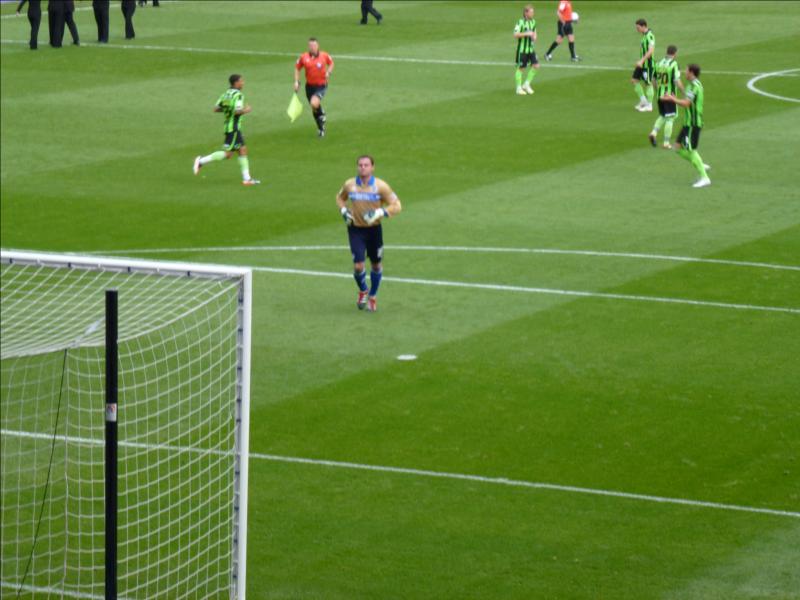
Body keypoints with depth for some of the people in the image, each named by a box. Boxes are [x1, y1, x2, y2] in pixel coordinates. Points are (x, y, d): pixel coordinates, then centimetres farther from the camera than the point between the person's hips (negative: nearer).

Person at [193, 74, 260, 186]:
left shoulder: (226, 94, 10)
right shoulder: (238, 95, -15)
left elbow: (216, 109, 8)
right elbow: (237, 111, -27)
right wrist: (246, 110, -8)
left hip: (229, 126, 9)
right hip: (233, 127, -9)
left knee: (243, 150, 9)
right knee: (228, 153, -5)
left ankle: (246, 178, 9)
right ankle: (202, 161, -3)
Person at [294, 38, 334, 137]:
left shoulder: (324, 56, -7)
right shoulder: (304, 57, -6)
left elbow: (331, 63, 13)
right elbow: (297, 68, 9)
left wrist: (328, 72, -6)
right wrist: (297, 82, 0)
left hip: (321, 85, -3)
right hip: (310, 86, 3)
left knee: (314, 104, -27)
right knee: (314, 110, 12)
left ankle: (322, 115, 6)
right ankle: (321, 128, 34)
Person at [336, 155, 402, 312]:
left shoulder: (380, 186, -12)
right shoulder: (349, 185, -4)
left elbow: (396, 206, -9)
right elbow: (340, 197, 17)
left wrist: (379, 213, -24)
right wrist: (343, 211, -2)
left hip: (374, 229, 0)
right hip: (356, 230, 0)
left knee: (376, 265, 12)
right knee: (358, 265, -11)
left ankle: (373, 296, 36)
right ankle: (362, 290, 20)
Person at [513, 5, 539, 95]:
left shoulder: (533, 22, 8)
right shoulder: (520, 22, -14)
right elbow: (516, 35, -20)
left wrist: (534, 37, 3)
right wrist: (526, 34, -24)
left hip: (530, 48, 7)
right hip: (522, 49, -7)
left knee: (536, 66, -1)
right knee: (520, 68, 0)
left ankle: (526, 84, 14)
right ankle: (519, 88, 11)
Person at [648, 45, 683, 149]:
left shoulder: (659, 63, 5)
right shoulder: (674, 64, -13)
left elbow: (654, 80, 11)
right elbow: (677, 82, -18)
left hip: (659, 95, 6)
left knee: (662, 116, 22)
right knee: (670, 118, 4)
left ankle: (654, 133, 1)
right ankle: (666, 143, 5)